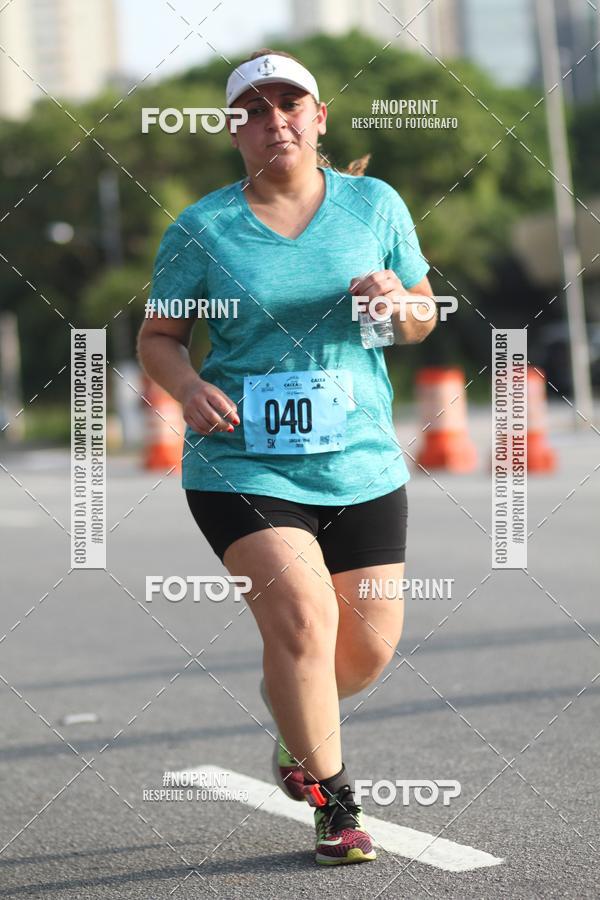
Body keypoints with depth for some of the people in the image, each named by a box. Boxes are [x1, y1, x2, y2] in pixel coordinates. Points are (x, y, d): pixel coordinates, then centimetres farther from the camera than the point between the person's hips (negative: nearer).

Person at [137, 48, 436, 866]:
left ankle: (293, 709, 43)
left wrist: (396, 300, -11)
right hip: (241, 464, -3)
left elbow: (422, 321, 12)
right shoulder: (200, 230, -2)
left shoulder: (375, 204, 4)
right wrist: (189, 388, -15)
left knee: (370, 648, 6)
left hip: (362, 466, 3)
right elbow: (157, 337, 6)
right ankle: (334, 806, -1)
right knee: (303, 616, -20)